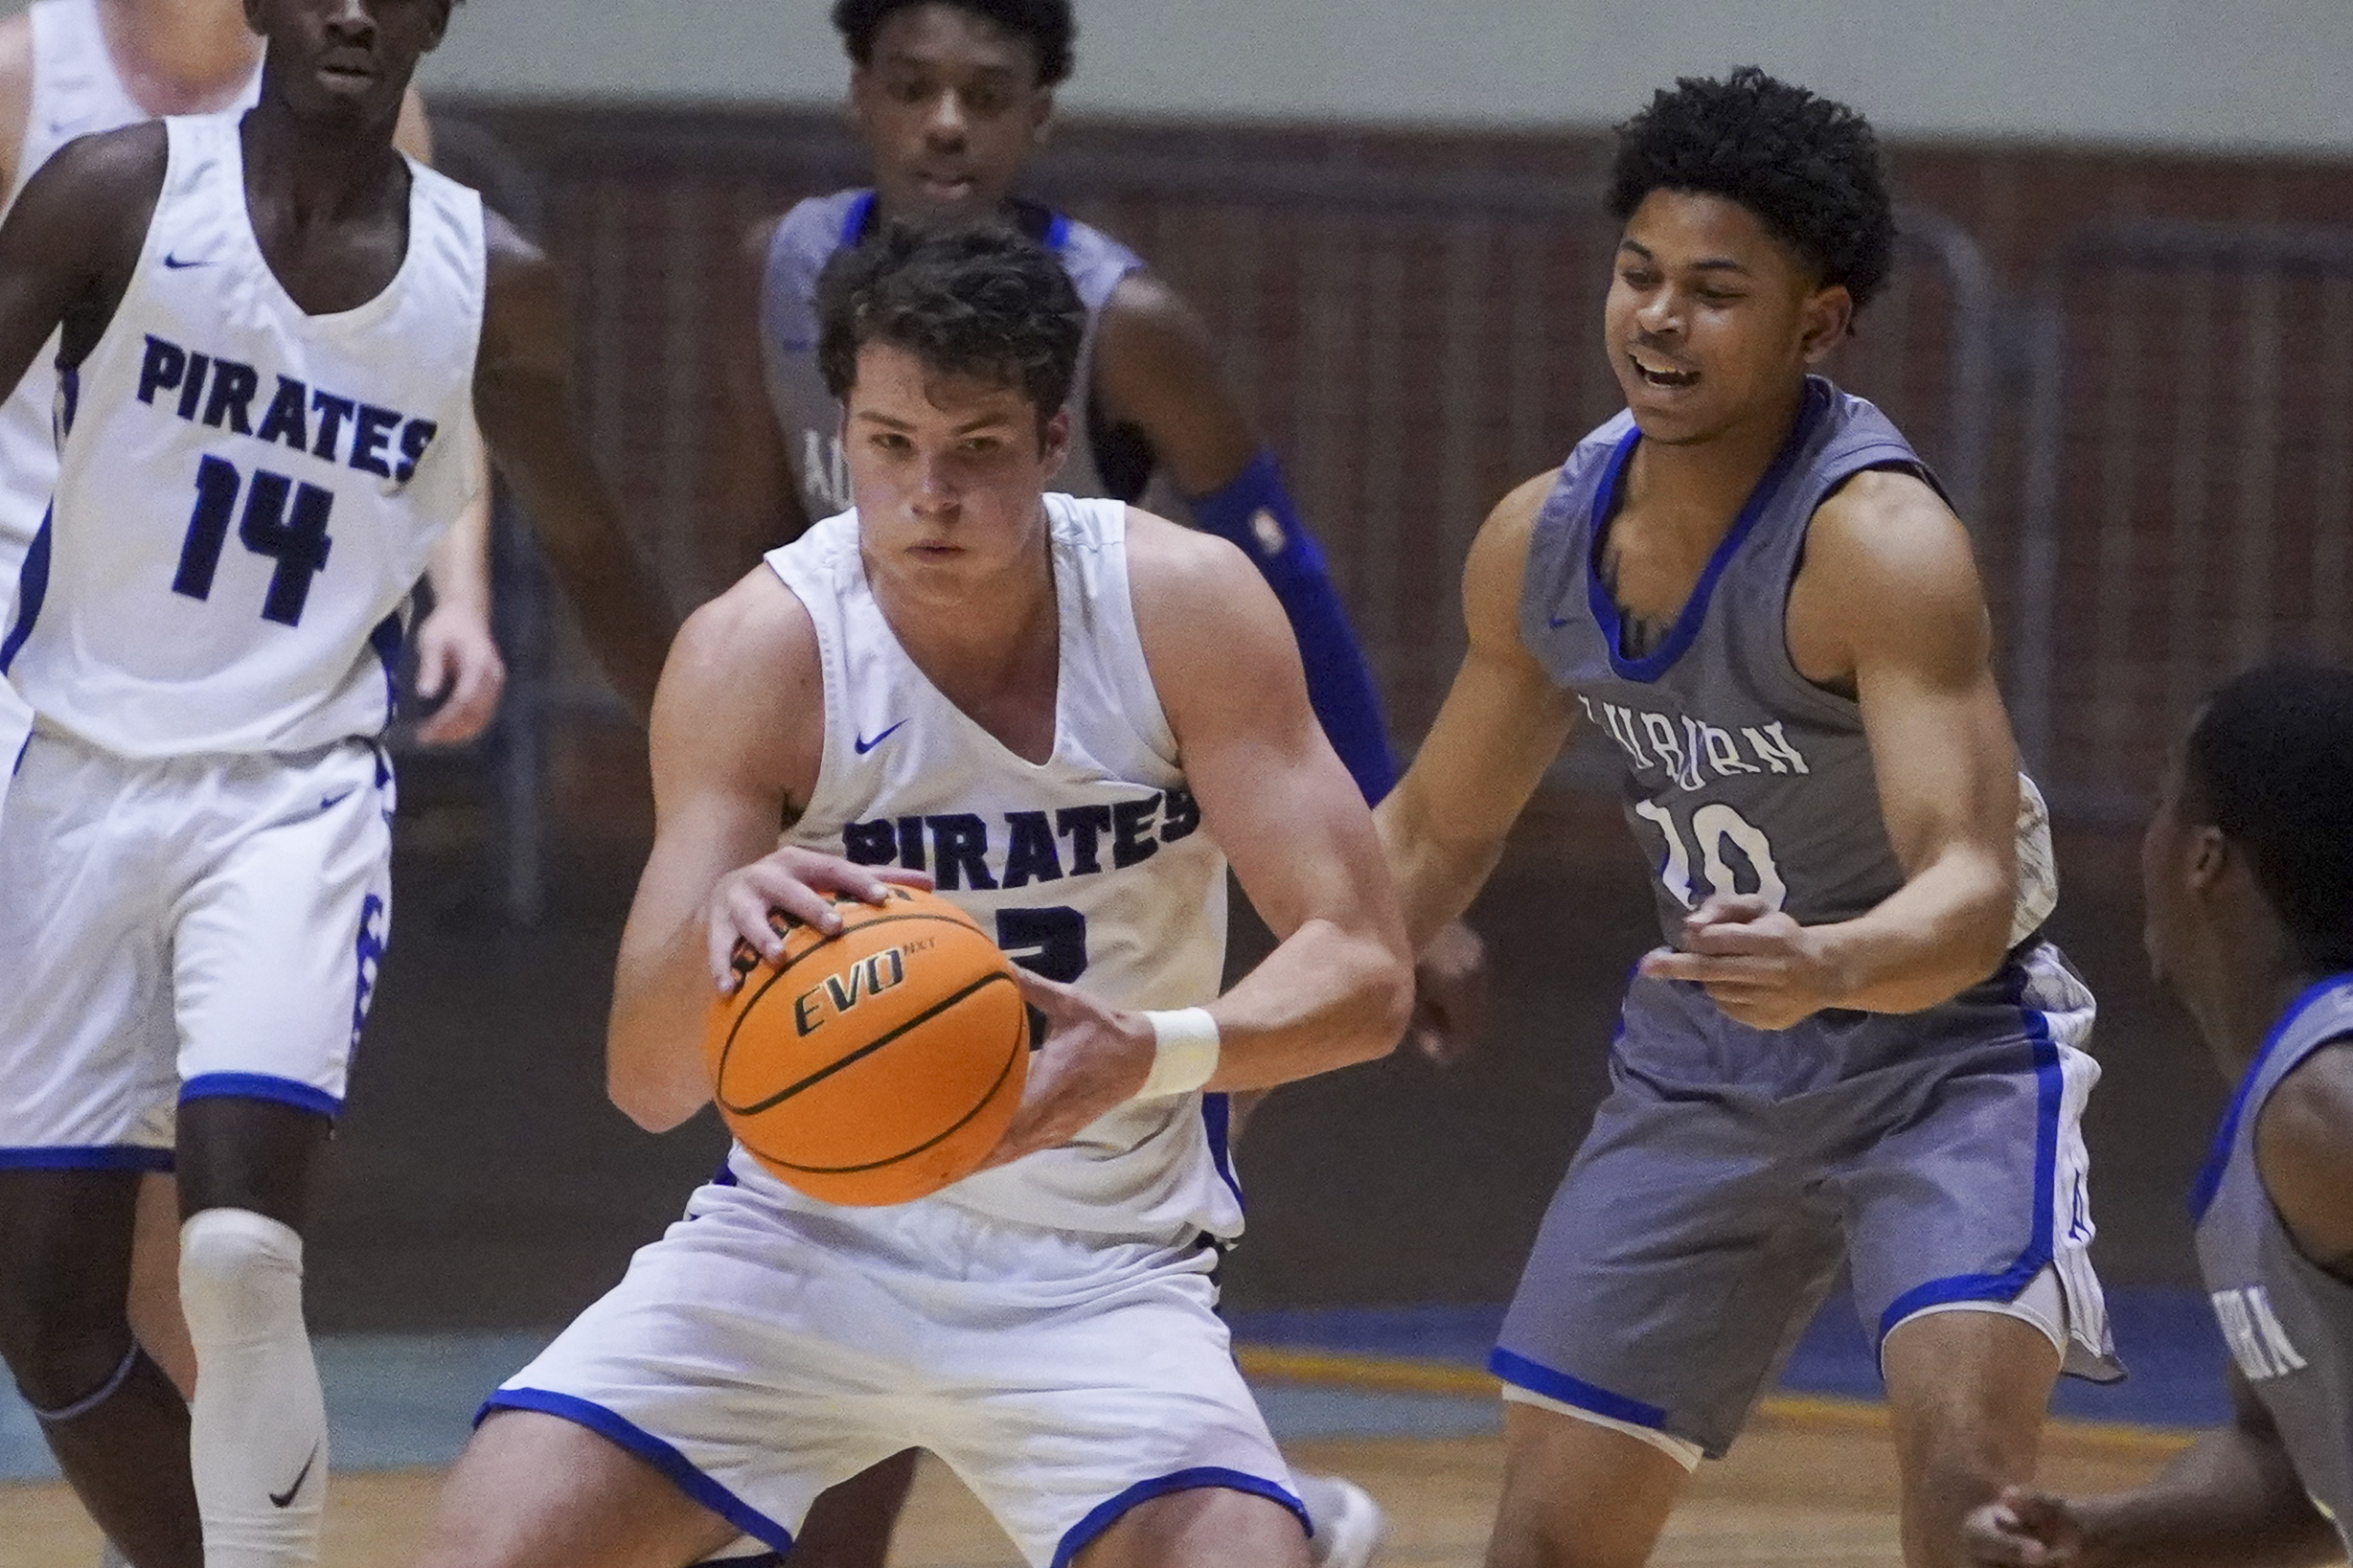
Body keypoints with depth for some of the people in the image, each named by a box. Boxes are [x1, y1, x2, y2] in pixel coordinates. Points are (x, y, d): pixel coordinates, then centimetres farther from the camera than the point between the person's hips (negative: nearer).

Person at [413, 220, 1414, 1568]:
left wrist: (1157, 1051, -37)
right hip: (809, 1237, 0)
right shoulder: (758, 652, -15)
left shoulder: (1185, 610, -13)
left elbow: (1365, 974, -16)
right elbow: (650, 1082, -19)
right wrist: (713, 936, -43)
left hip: (1101, 1276, 0)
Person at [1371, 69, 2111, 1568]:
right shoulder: (1542, 541, -5)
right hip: (1699, 1073, 7)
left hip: (1945, 1054, -6)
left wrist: (1827, 965, -57)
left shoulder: (1877, 542, -27)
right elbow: (1439, 831, 13)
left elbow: (1972, 893, -36)